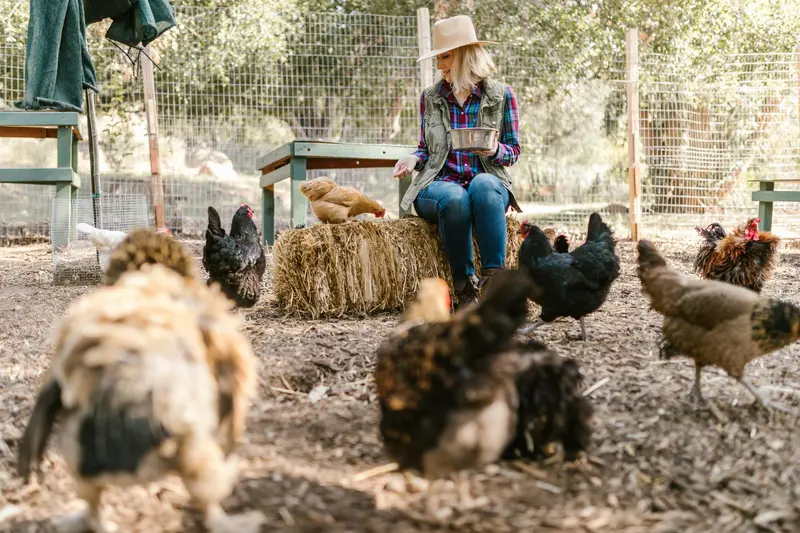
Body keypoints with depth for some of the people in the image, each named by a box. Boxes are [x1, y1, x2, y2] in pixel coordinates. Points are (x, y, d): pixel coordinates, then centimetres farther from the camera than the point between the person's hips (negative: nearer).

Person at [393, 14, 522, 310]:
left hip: (487, 183, -1)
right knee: (454, 198, -37)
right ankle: (464, 286, -25)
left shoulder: (501, 95, 5)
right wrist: (413, 159, -6)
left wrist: (495, 151, -14)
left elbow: (513, 151, 9)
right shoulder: (430, 97, 11)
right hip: (438, 184, 1)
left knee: (484, 186, -39)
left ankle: (493, 278, -39)